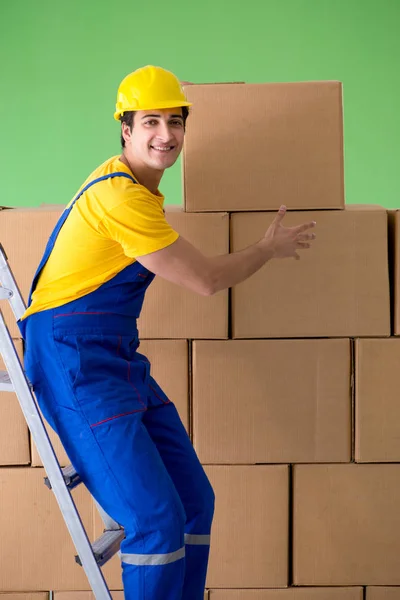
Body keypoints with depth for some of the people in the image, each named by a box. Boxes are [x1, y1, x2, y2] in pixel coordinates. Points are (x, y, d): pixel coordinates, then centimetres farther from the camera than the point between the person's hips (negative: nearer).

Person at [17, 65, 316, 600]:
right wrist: (270, 248, 5)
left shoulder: (136, 186, 14)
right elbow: (207, 280, -12)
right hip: (74, 363, -10)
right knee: (159, 521, -16)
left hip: (118, 358, 10)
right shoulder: (121, 195, -18)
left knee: (195, 501, 9)